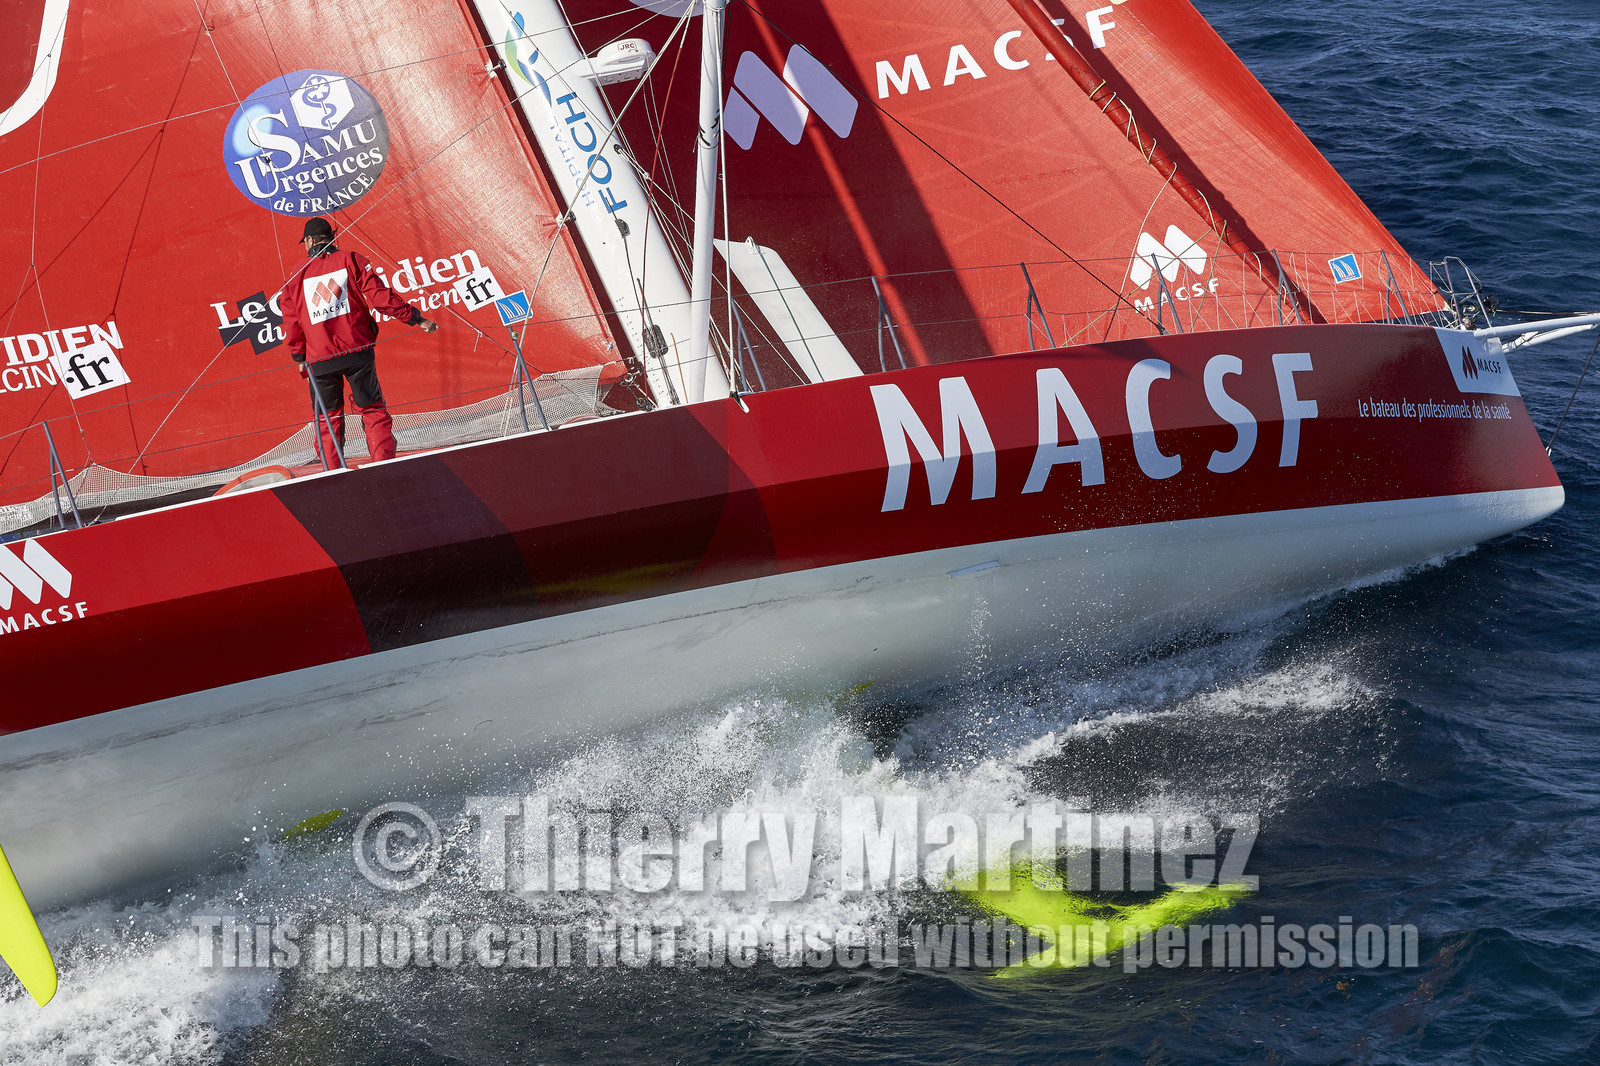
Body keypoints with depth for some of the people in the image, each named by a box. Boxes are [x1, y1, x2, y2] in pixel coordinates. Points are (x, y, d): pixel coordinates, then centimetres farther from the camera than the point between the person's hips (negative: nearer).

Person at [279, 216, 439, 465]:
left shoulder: (297, 277, 7)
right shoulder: (351, 260, 1)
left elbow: (292, 323, 7)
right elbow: (380, 296, -7)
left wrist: (300, 359, 18)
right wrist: (416, 319, -3)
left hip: (320, 360, 1)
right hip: (357, 351, -1)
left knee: (327, 419, 11)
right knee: (373, 410, 5)